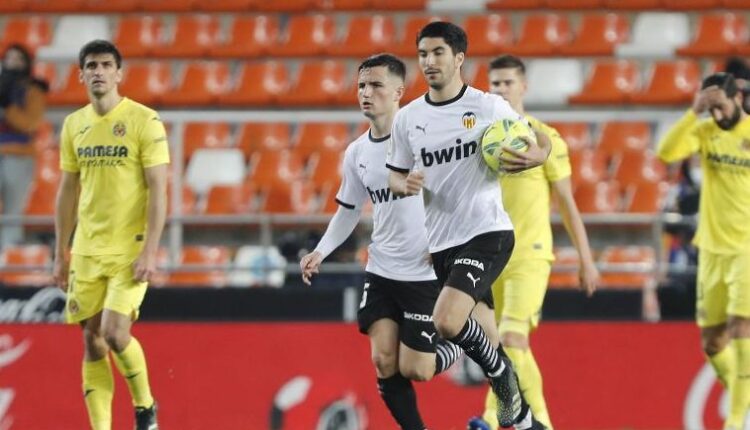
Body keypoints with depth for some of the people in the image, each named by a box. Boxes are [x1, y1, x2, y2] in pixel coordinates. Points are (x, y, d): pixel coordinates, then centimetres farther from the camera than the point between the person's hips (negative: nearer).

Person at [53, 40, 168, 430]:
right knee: (93, 344, 3)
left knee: (115, 333, -16)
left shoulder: (144, 121, -8)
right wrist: (60, 255, 13)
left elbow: (158, 191, -10)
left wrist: (150, 252, -17)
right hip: (87, 252, 5)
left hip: (129, 251, -5)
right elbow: (67, 192, 15)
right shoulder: (74, 125, 9)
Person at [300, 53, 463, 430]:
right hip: (380, 271, 5)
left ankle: (460, 347, 25)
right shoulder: (356, 153, 6)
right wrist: (321, 252, 4)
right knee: (383, 361, -5)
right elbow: (349, 211, 19)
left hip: (426, 274, -5)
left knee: (413, 369, -5)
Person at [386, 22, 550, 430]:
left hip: (487, 232, -5)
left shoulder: (489, 107, -5)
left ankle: (502, 375, 0)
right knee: (486, 342, 10)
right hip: (442, 243, 5)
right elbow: (395, 176, 15)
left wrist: (535, 156, -18)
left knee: (446, 320, -25)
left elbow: (539, 142, 5)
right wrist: (406, 184, -8)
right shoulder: (407, 119, 5)